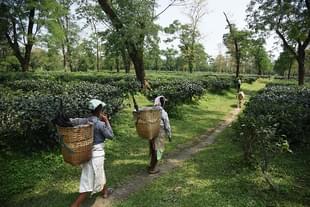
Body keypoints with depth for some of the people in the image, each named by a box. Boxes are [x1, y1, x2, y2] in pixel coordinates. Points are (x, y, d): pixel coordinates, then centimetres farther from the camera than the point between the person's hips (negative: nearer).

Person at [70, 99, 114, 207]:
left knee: (100, 174, 31)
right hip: (96, 153, -8)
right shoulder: (100, 124, -18)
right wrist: (106, 121, -5)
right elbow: (110, 135, -7)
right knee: (89, 182, 3)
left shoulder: (86, 120, -3)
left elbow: (71, 121, -12)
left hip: (88, 152, 8)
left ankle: (104, 191, 53)